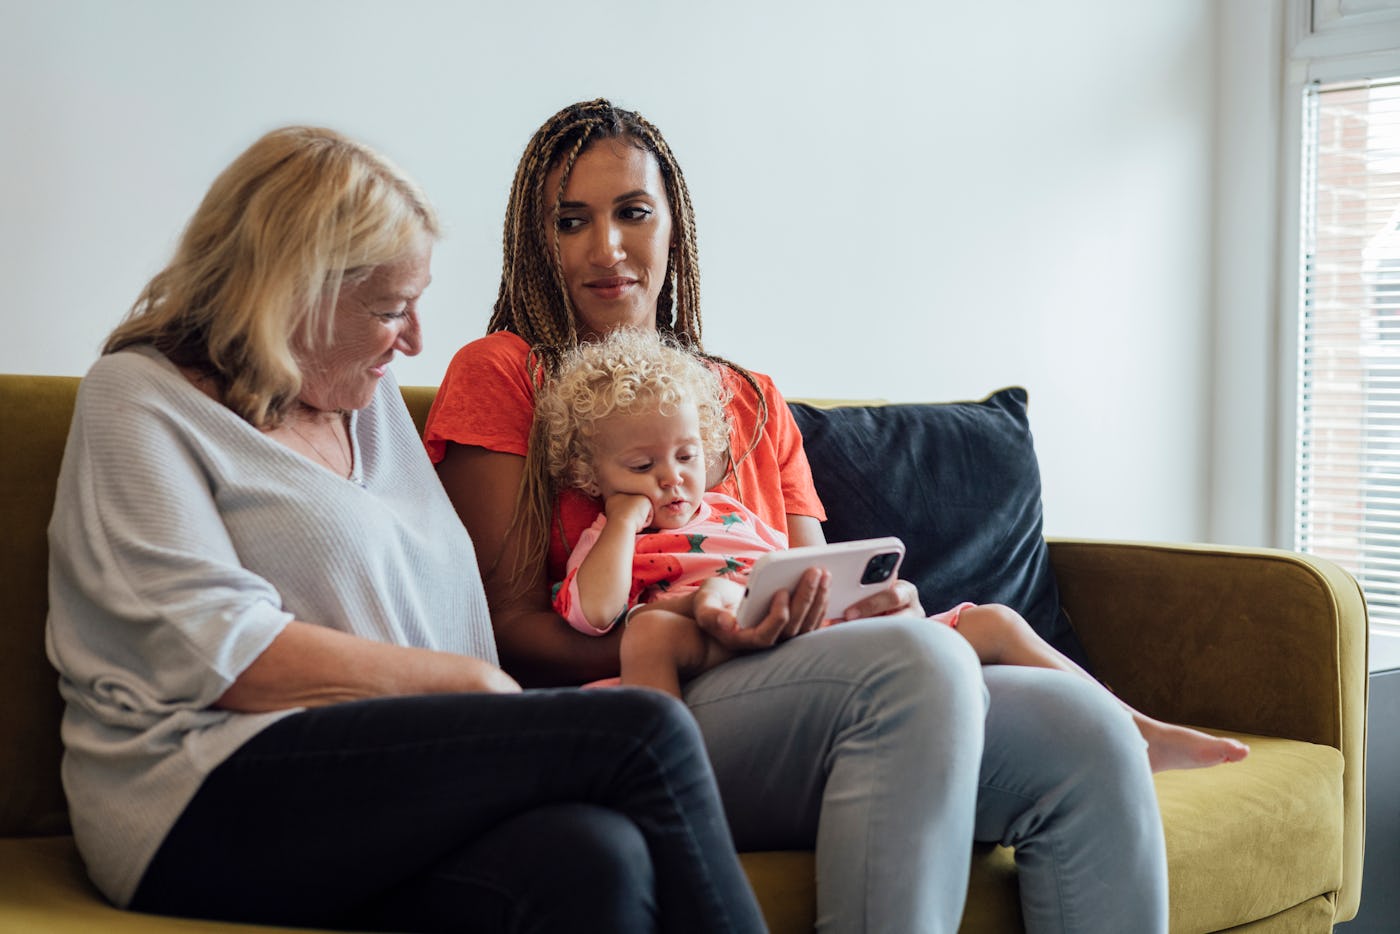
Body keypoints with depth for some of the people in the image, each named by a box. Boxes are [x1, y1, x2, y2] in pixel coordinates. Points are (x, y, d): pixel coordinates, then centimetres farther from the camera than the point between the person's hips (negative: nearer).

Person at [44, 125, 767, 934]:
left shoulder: (375, 399, 26)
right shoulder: (141, 399, 4)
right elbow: (221, 654, -10)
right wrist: (471, 681, -6)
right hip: (213, 806, -6)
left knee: (596, 860, -31)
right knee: (644, 734, -24)